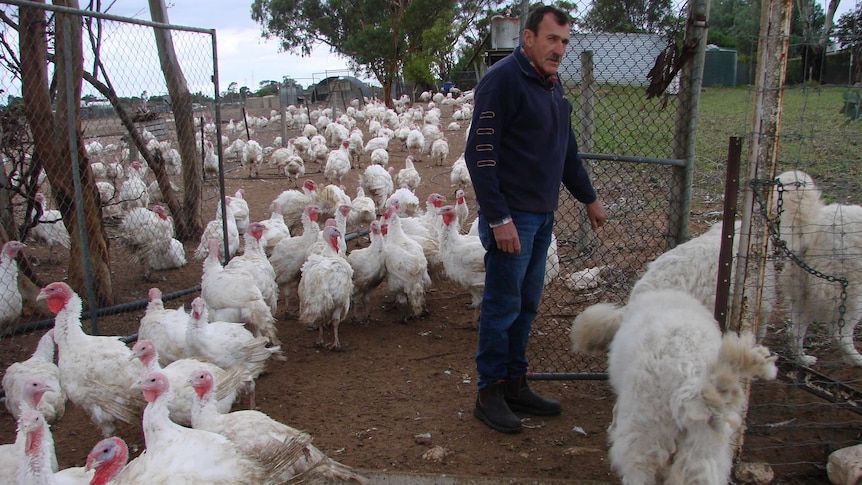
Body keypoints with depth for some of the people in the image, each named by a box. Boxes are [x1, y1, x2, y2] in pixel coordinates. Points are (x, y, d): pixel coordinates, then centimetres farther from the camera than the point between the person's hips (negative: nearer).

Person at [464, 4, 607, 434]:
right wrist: (498, 218, -22)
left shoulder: (552, 84, 15)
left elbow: (567, 149, 25)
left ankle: (515, 385, 25)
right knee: (502, 305, -1)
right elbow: (480, 155, -19)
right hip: (511, 217, -8)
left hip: (542, 215, 9)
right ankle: (489, 393, 12)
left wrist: (588, 197, 27)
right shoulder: (502, 80, -13)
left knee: (526, 305, 13)